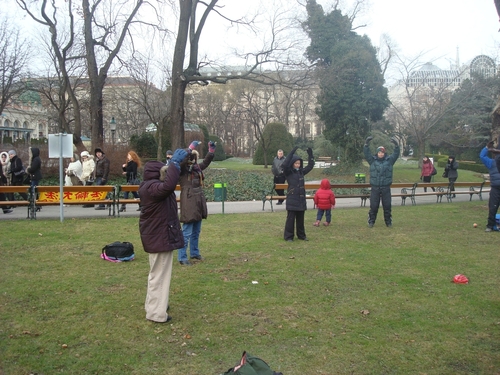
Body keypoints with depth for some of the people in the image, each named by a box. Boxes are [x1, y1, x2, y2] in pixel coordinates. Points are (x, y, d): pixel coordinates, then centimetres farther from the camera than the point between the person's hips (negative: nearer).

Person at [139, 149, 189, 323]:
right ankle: (156, 313, 6)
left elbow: (168, 182, 22)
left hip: (160, 235, 11)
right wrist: (175, 163, -37)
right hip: (159, 237, -11)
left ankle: (154, 304, 37)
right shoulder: (151, 187, -24)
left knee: (158, 273, 23)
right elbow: (168, 185, -43)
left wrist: (177, 163, 8)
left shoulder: (153, 186, 10)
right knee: (159, 274, -3)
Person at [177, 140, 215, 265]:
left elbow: (206, 162, 22)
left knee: (196, 232, 18)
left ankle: (194, 253, 31)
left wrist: (211, 150, 10)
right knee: (187, 232, -6)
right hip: (189, 203, -8)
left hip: (199, 203, 8)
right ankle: (182, 258, 1)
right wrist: (191, 148, -33)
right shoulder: (183, 169, -9)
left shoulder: (197, 167, 11)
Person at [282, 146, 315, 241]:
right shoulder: (288, 172, -7)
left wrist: (310, 155, 8)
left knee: (300, 219, 13)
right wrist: (292, 152, -27)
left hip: (301, 200, 5)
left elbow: (310, 166, 18)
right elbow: (284, 165, -25)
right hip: (292, 200, -5)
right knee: (290, 219, 0)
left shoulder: (301, 172, 9)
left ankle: (301, 235, 23)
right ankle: (288, 236, 8)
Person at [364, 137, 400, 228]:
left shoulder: (389, 160, 5)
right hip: (375, 188, 0)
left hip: (386, 188, 1)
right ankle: (371, 221, 12)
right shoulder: (372, 160, 4)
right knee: (373, 206, 2)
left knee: (387, 206, 6)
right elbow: (366, 154, -5)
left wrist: (396, 145, -20)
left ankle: (388, 222, 18)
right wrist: (366, 144, -19)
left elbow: (396, 154, -5)